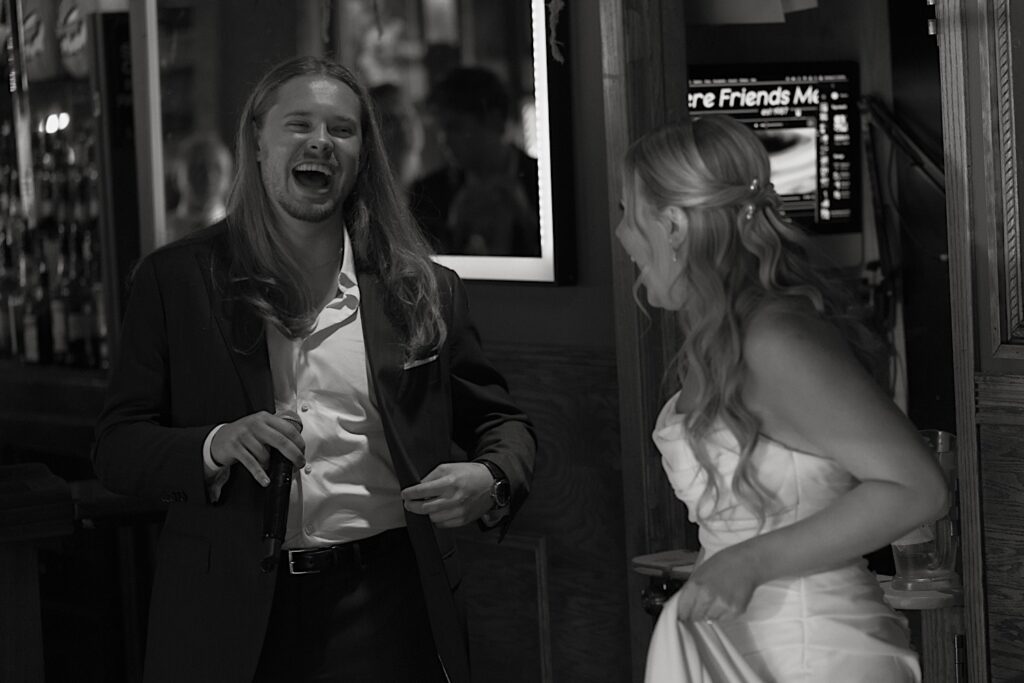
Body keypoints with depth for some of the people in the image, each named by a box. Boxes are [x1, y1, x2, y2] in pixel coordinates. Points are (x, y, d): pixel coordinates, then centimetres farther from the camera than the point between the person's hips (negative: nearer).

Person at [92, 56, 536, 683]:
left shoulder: (422, 289, 8)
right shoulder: (176, 280, 5)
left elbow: (502, 421, 15)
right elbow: (116, 448, 2)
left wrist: (491, 481, -7)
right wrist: (217, 446, -17)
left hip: (383, 609, 1)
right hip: (231, 621, -1)